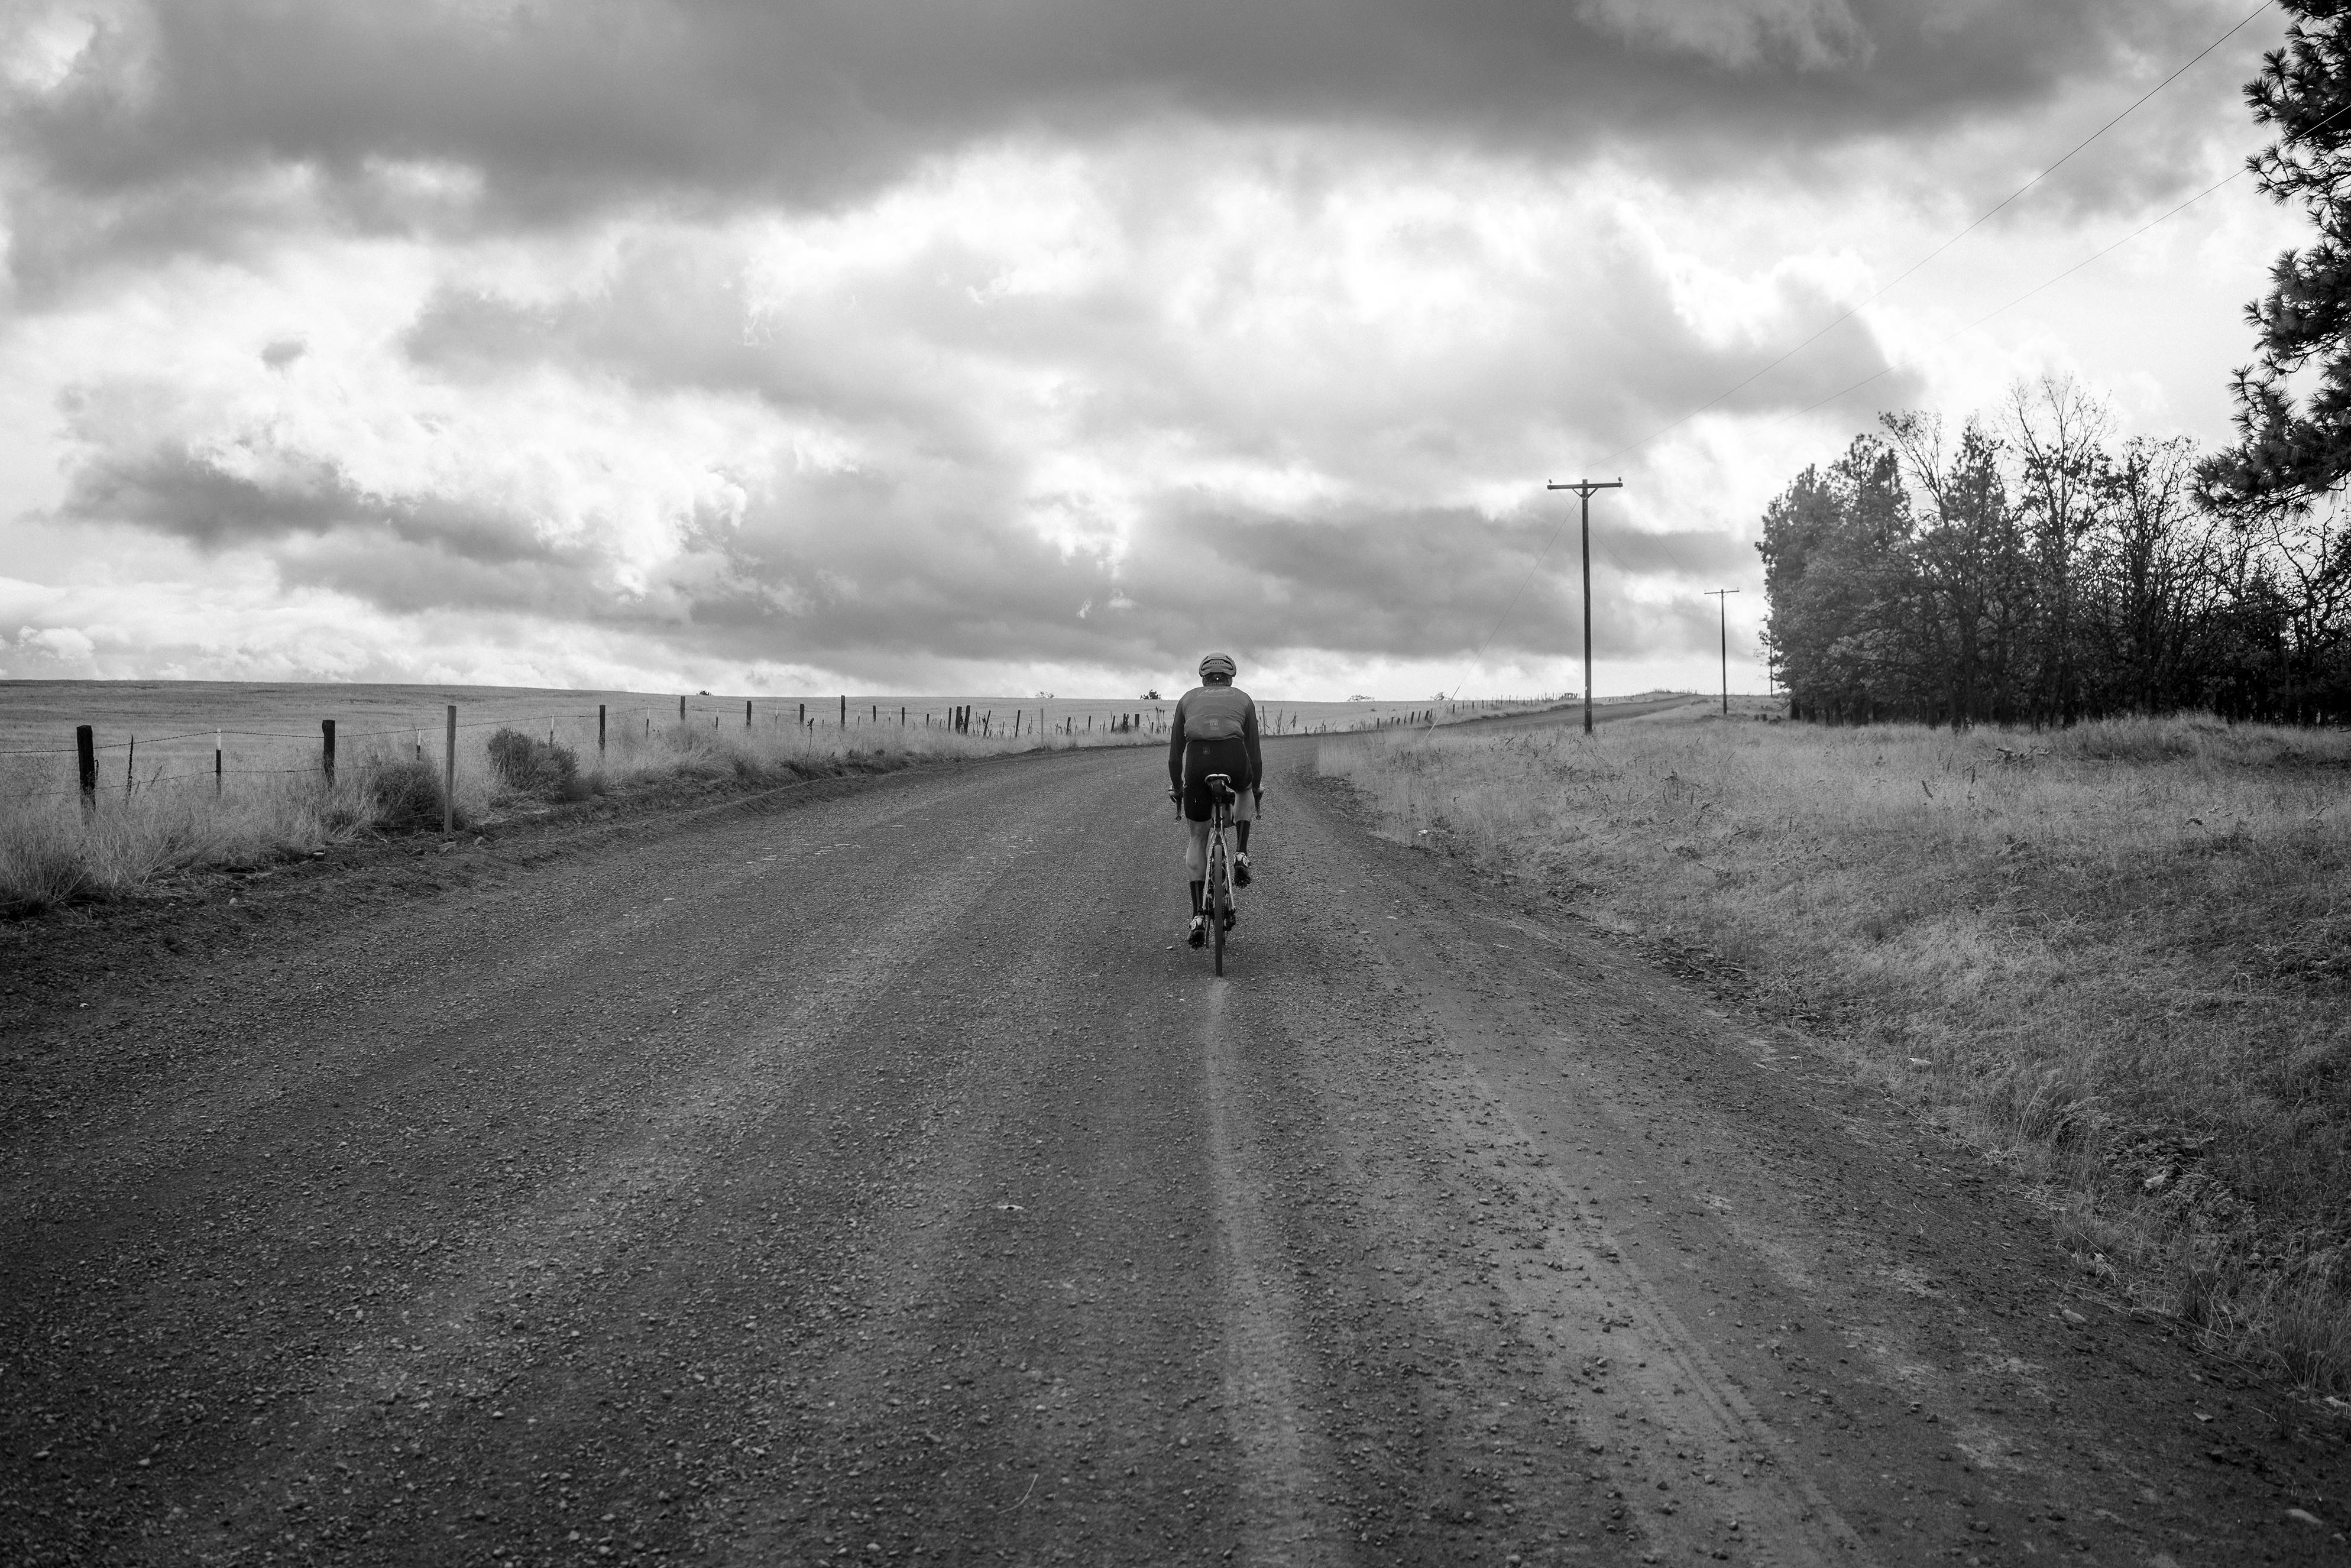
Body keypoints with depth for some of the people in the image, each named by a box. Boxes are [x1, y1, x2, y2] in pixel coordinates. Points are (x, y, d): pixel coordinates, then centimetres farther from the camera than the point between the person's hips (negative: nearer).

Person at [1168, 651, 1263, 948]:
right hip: (1235, 760, 0)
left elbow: (1175, 753, 25)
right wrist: (1257, 791, 36)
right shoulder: (1243, 699, 25)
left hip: (1197, 763, 0)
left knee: (1198, 838, 18)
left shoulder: (1188, 699, 27)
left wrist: (1175, 790, 36)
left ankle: (1198, 916, 10)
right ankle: (1241, 854, 20)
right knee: (1246, 789, 39)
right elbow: (1254, 752, 24)